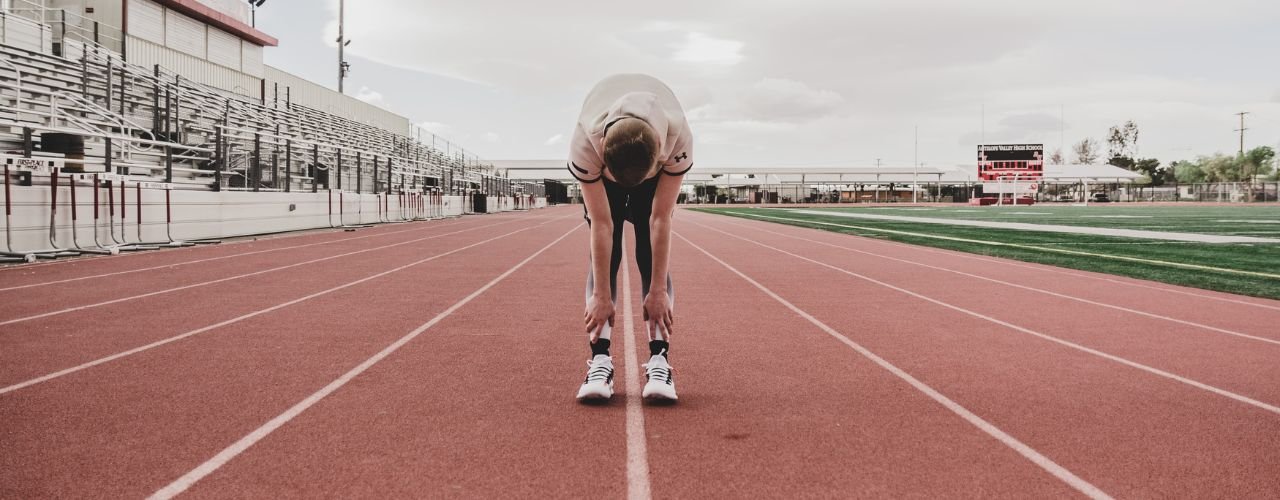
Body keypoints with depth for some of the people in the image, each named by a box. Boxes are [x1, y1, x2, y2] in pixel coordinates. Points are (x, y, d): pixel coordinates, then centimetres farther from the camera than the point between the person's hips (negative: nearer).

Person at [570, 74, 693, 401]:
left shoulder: (679, 139, -42)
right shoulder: (584, 144, -43)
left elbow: (661, 219, -34)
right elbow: (601, 224, -34)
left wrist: (659, 290, -28)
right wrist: (601, 295, -29)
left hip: (656, 165, 0)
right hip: (601, 170, 0)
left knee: (652, 258, -13)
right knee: (604, 256, -14)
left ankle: (659, 362, -16)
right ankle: (600, 361, -16)